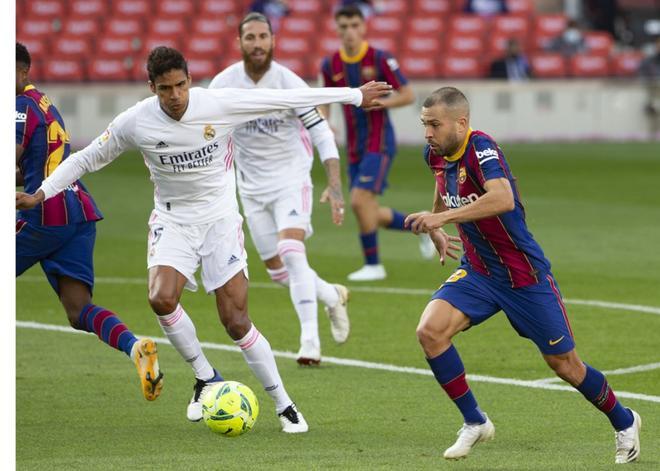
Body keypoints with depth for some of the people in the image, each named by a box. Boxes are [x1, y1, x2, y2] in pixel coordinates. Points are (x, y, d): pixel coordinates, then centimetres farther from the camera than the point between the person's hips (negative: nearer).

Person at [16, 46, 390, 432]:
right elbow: (88, 158, 2)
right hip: (172, 220, 1)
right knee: (162, 299, -25)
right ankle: (206, 378, -2)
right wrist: (40, 194, -5)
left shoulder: (220, 104, -16)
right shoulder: (136, 122, -12)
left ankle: (284, 405, 8)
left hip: (220, 218, -1)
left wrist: (355, 95, -4)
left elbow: (288, 98, -9)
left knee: (236, 321, -8)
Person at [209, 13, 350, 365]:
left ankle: (310, 340, -24)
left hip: (291, 180, -4)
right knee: (277, 270, 7)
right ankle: (333, 296, 35)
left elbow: (322, 134, -14)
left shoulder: (290, 84, -16)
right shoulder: (224, 84, -8)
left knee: (291, 252, -24)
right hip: (252, 186, 4)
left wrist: (334, 186, -24)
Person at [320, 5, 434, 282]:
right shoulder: (330, 65, 5)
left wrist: (379, 102, -21)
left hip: (379, 143, -6)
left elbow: (408, 95, -5)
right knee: (370, 215, 6)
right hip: (354, 149, 6)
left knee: (359, 200, -19)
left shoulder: (380, 59, -9)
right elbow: (325, 100, 18)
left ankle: (373, 265, -5)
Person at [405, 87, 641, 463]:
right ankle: (475, 423, -2)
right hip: (476, 272, 7)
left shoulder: (480, 147, -24)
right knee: (430, 331, -17)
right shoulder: (437, 155, 0)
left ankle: (624, 422, 30)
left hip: (524, 273, -6)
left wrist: (442, 218, -43)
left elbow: (503, 198, -42)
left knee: (564, 363, 4)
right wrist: (435, 230, 11)